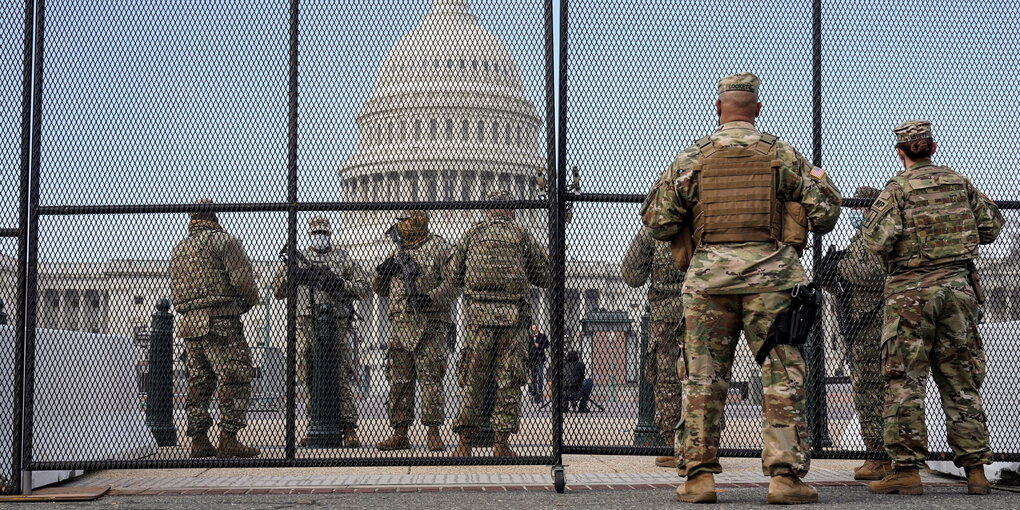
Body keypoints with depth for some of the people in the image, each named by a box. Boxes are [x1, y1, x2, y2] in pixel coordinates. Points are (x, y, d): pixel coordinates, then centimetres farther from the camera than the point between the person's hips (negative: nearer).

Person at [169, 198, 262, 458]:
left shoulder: (178, 249, 20)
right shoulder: (224, 241, -2)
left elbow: (174, 294, 21)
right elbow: (243, 279, -12)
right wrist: (251, 300, 6)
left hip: (188, 324, 7)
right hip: (220, 324, -7)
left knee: (198, 384, 10)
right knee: (235, 380, -6)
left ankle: (199, 442, 10)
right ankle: (229, 440, -11)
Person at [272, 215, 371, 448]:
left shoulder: (343, 259, 13)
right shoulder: (298, 259, 17)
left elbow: (364, 288, 8)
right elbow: (277, 291, 12)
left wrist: (341, 285, -9)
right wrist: (291, 273, -7)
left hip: (338, 323, -2)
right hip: (307, 323, 2)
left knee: (342, 376, -8)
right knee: (310, 377, 2)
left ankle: (349, 428, -9)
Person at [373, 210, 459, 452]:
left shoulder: (439, 247, 2)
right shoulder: (397, 252, 20)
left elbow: (454, 283, -7)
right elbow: (380, 289, 24)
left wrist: (431, 298, -20)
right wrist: (383, 272, 2)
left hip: (429, 325, -6)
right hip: (400, 324, 6)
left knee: (431, 377, -8)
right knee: (399, 380, 4)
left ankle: (433, 434, -5)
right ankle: (400, 434, 8)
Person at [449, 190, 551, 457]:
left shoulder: (473, 232, 9)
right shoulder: (522, 235, 8)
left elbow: (454, 274, 10)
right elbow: (544, 278, 11)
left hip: (479, 314, 1)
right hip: (514, 315, -1)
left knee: (473, 378, 5)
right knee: (509, 380, 3)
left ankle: (464, 442, 2)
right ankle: (502, 443, 2)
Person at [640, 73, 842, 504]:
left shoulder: (692, 158, 5)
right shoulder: (782, 155, 5)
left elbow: (658, 223, 5)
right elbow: (824, 214, 5)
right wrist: (820, 181, 25)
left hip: (709, 276, 1)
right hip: (771, 275, -1)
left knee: (704, 379, 8)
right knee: (782, 377, 4)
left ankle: (699, 475, 9)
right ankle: (785, 475, 1)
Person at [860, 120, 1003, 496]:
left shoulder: (897, 190, -6)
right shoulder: (960, 183, 7)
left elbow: (877, 241, -16)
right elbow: (990, 228, 14)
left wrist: (869, 225, 5)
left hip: (911, 290, -4)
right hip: (958, 285, 4)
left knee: (905, 381, 0)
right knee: (961, 382, 9)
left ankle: (907, 469, -1)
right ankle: (975, 469, 10)